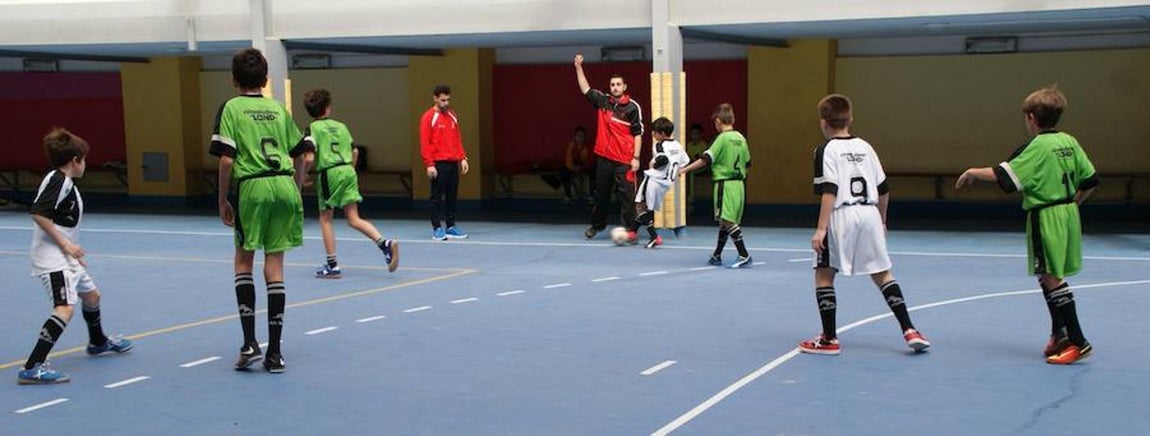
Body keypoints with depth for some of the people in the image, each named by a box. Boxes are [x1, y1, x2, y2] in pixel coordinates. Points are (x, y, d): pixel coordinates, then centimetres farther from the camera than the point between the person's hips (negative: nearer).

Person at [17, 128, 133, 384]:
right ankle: (32, 368, -27)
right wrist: (65, 244, -22)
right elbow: (38, 213, -25)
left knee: (91, 296, 27)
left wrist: (72, 249, 21)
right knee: (65, 308, -23)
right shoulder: (58, 180, -16)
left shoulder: (64, 181, 14)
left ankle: (98, 343, 53)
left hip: (66, 258, 11)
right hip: (52, 258, -11)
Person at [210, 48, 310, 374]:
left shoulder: (231, 108, 3)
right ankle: (274, 352, 7)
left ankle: (249, 343, 4)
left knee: (243, 260, 14)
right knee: (274, 265, 6)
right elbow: (302, 155, 15)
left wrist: (223, 201, 3)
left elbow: (226, 159, -5)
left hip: (253, 187, -3)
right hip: (285, 186, 3)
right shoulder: (278, 108, 15)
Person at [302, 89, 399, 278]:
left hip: (329, 173, -5)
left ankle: (332, 265, 9)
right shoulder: (341, 126, 15)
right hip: (348, 171, 5)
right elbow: (355, 152, 18)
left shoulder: (313, 128, -1)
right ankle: (385, 243, -14)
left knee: (325, 219, 9)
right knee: (354, 219, 6)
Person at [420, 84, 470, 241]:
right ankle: (437, 229, 4)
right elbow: (424, 143, -9)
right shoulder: (428, 117, -5)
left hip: (453, 163, 6)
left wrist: (462, 158, 9)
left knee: (452, 196, 8)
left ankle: (451, 227, 15)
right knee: (437, 197, -1)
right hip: (438, 164, -6)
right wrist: (429, 164, -14)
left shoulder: (452, 116, 14)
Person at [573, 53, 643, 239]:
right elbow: (585, 89, 15)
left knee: (627, 195, -6)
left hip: (624, 160, -4)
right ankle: (597, 224, 32)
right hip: (603, 157, 4)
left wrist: (636, 157, -10)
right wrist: (578, 67, 10)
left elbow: (638, 133, -5)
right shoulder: (603, 101, 7)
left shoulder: (633, 107, -5)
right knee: (601, 193, 16)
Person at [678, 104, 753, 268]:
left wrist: (685, 169, -11)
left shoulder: (722, 138, -11)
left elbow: (706, 159, -16)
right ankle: (716, 256, 25)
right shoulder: (740, 138, 10)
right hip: (739, 184, 8)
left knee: (728, 221, -8)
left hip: (725, 184, -8)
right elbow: (747, 162, 15)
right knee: (725, 221, 15)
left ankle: (744, 256, -15)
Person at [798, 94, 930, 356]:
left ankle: (829, 339, 7)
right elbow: (883, 189, 16)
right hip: (870, 215, 5)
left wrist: (821, 228, -17)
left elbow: (829, 192, -15)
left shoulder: (826, 151, -3)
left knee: (824, 275, 8)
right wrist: (882, 221, 29)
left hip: (841, 216, -5)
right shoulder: (865, 147, 13)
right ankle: (909, 331, 9)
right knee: (882, 274, 14)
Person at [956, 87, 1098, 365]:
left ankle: (1077, 341, -6)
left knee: (1052, 278, -5)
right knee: (1050, 276, 18)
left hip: (1046, 217, -8)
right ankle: (1059, 334, 27)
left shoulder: (1038, 146, -14)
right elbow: (1090, 180, 11)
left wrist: (973, 172, -7)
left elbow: (1006, 177, -19)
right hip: (1068, 214, 8)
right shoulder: (1069, 142, 8)